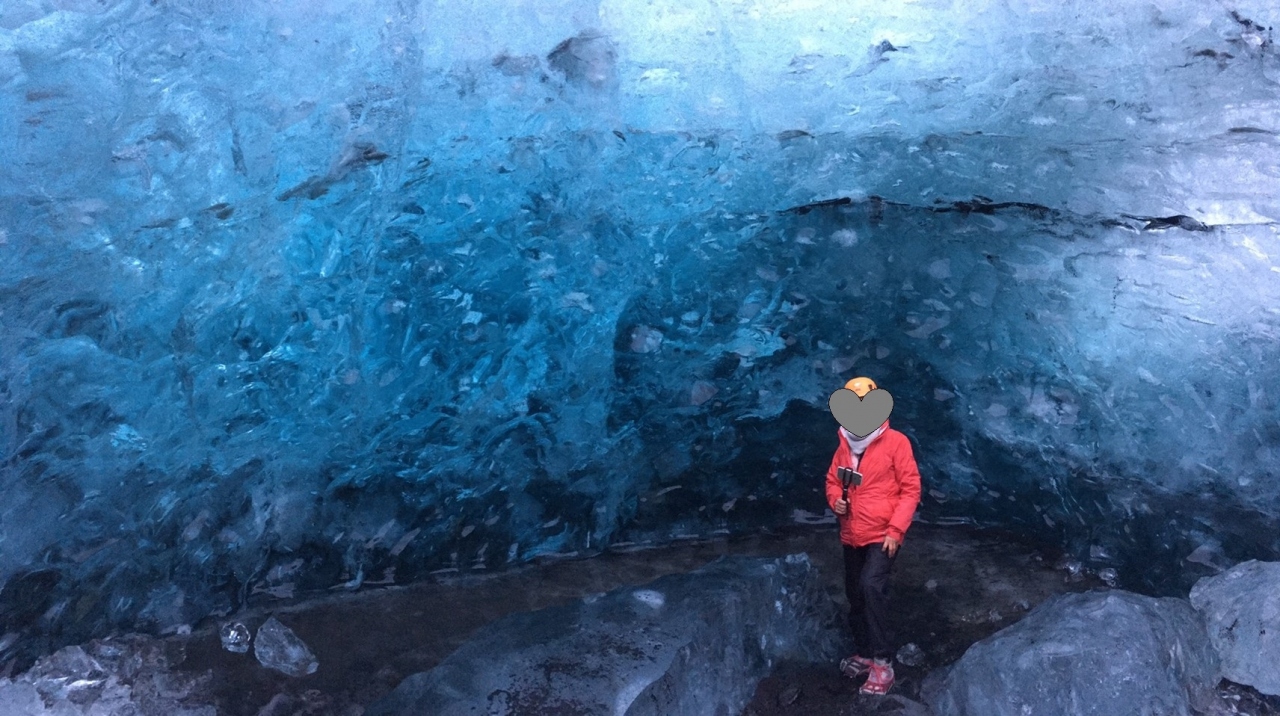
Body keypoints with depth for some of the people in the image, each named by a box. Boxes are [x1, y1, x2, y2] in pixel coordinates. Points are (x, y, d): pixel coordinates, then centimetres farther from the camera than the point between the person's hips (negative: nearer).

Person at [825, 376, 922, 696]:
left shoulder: (895, 441, -9)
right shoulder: (844, 444, 6)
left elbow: (911, 489, -9)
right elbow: (832, 480, 17)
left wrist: (895, 530, -16)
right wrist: (835, 501, -6)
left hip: (882, 534, -6)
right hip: (851, 535, 6)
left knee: (872, 585, -25)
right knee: (855, 595, 14)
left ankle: (883, 662, -18)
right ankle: (864, 653, 32)